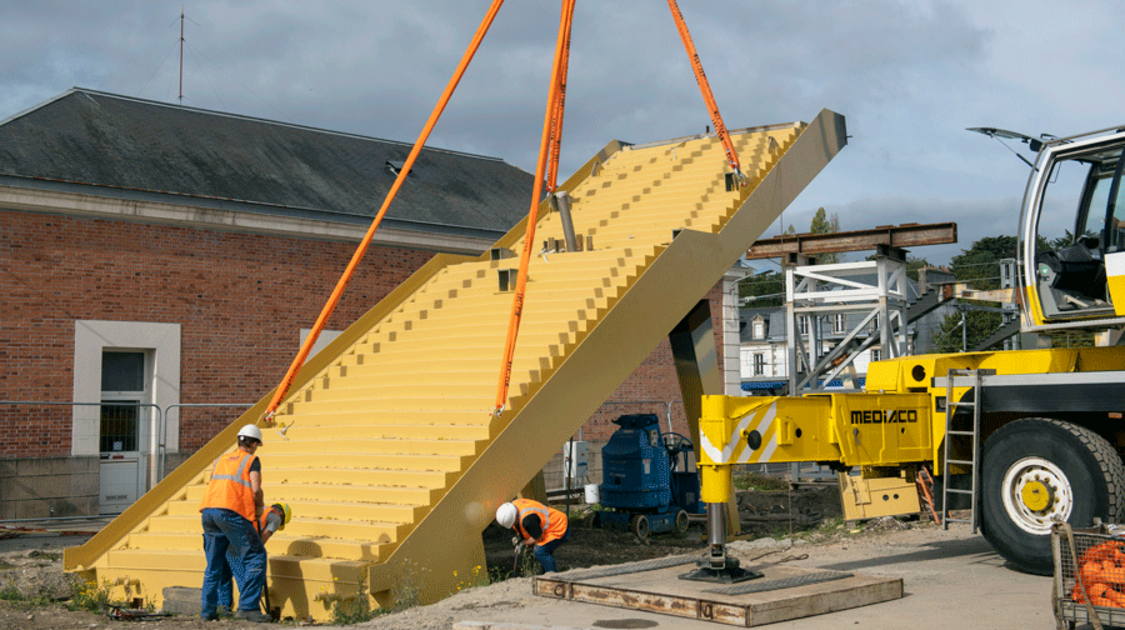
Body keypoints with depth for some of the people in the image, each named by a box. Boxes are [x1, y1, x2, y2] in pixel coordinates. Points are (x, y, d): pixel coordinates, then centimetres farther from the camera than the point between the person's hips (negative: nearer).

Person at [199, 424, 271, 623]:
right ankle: (247, 607, -9)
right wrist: (259, 507, 15)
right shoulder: (251, 460, 9)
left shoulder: (221, 460, 27)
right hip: (231, 511, -6)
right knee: (255, 557, 0)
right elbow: (255, 489, -4)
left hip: (208, 510, 7)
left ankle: (207, 610, 14)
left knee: (214, 563, 15)